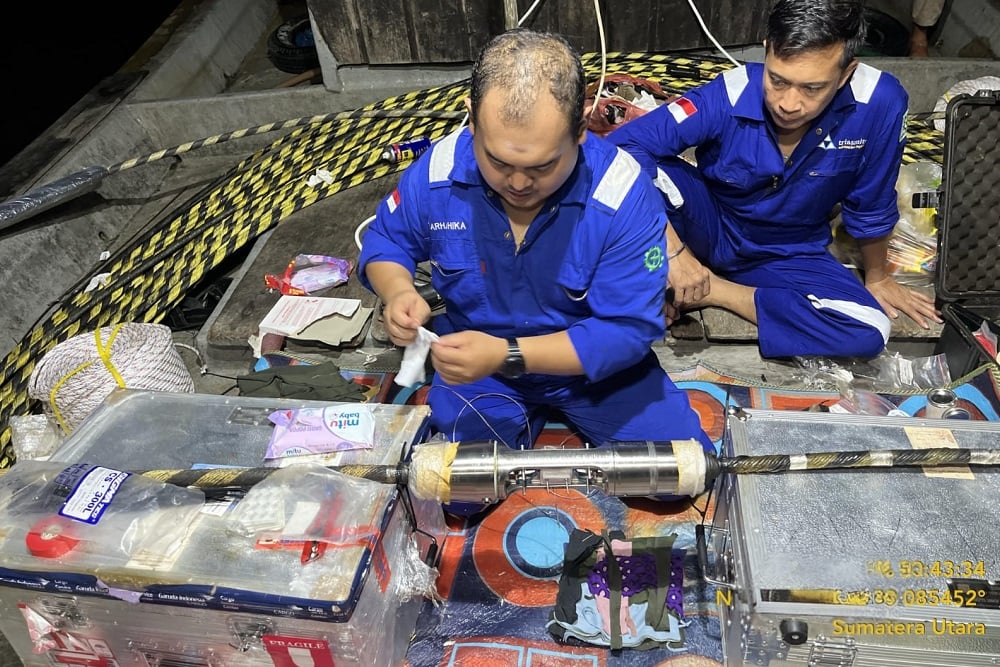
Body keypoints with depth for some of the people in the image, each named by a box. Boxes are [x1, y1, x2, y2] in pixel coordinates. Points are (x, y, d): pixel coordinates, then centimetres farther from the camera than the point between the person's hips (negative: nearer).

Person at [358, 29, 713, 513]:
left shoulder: (622, 193, -27)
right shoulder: (437, 173, -18)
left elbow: (629, 329, -25)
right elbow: (384, 241, 2)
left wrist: (508, 356, -35)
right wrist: (397, 291, -23)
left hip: (596, 363, -1)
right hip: (478, 362, 2)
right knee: (454, 491, -12)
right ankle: (524, 421, 17)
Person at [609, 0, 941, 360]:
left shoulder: (879, 102, -24)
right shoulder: (728, 97, -28)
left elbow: (871, 206, -9)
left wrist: (876, 277, 7)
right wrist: (673, 249, -37)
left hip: (790, 256, 3)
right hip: (710, 229, -3)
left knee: (869, 332, -24)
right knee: (641, 167, -32)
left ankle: (711, 290, -12)